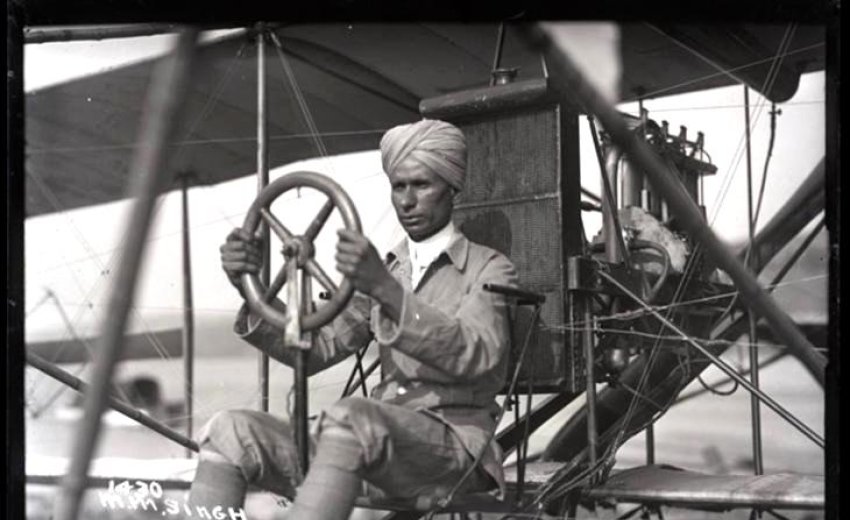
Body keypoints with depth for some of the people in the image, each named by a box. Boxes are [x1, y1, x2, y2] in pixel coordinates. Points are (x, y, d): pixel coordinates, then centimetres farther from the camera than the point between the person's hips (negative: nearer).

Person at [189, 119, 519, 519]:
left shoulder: (488, 269, 6)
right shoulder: (381, 272, 24)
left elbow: (476, 355, -16)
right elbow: (316, 348, 11)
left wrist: (386, 289, -29)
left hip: (453, 450, -6)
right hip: (376, 444, 6)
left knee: (349, 418, -38)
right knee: (231, 430, -17)